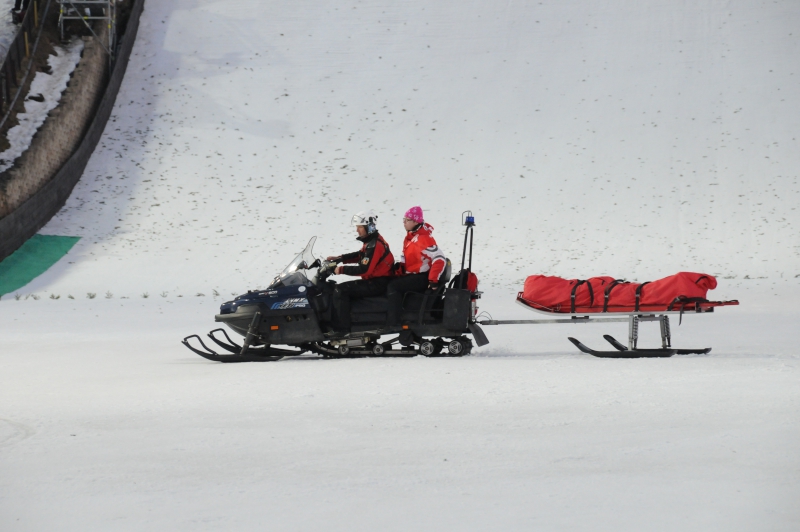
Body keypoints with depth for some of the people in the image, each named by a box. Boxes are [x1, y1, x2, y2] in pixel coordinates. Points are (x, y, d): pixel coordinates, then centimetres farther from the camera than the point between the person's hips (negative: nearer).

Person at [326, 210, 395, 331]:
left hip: (378, 284, -11)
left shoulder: (374, 245, -20)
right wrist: (339, 258, 14)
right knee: (344, 288, 17)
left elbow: (364, 269, -27)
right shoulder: (372, 240, 12)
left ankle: (341, 327, -24)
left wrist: (342, 269, -21)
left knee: (340, 290, -19)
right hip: (374, 280, 11)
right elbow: (360, 255, 25)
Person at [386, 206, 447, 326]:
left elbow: (439, 259, -25)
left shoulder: (423, 238, -18)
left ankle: (394, 322, -30)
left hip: (422, 277, -10)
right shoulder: (410, 236, 12)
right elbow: (406, 257, 25)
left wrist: (433, 281, -25)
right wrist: (400, 268, 7)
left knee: (393, 287, -25)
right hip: (411, 274, 10)